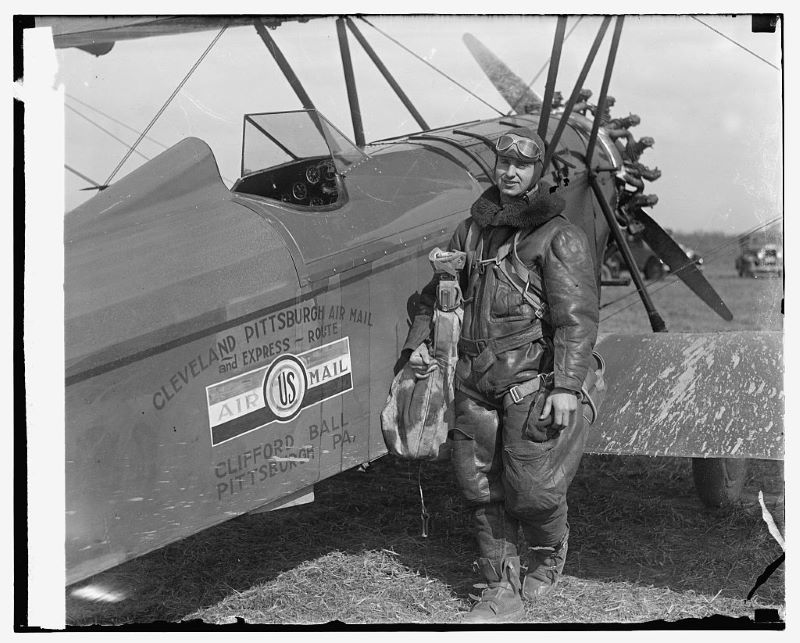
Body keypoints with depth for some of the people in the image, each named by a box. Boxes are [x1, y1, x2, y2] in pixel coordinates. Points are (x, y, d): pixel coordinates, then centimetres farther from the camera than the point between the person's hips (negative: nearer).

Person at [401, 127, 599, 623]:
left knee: (532, 489, -3)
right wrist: (419, 340, 13)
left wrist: (567, 386, -19)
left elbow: (577, 317, -11)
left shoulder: (559, 237, -4)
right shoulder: (472, 229, 15)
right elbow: (439, 290, 27)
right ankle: (503, 589, 17)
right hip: (475, 380, 6)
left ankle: (550, 557, 28)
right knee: (482, 488, 6)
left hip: (531, 381, -6)